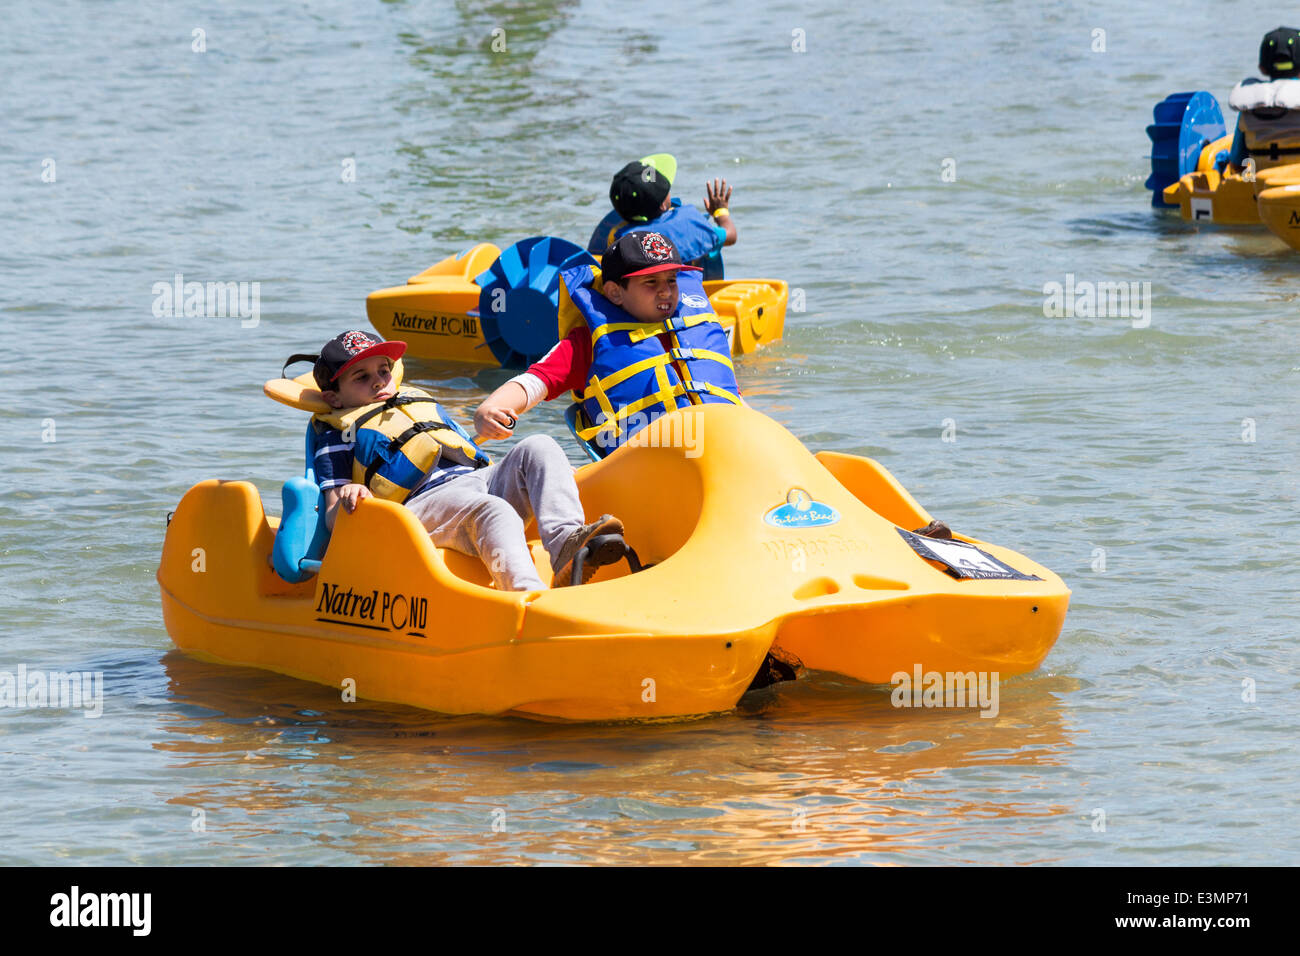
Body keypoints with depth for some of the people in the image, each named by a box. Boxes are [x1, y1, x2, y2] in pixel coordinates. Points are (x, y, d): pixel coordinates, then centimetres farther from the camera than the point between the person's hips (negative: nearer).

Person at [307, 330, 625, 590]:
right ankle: (530, 595, -68)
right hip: (423, 502, -6)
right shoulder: (338, 432, 21)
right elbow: (332, 517, 9)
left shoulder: (425, 404, 40)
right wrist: (348, 498, -15)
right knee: (491, 512, -38)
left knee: (537, 448, -20)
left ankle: (566, 544, -46)